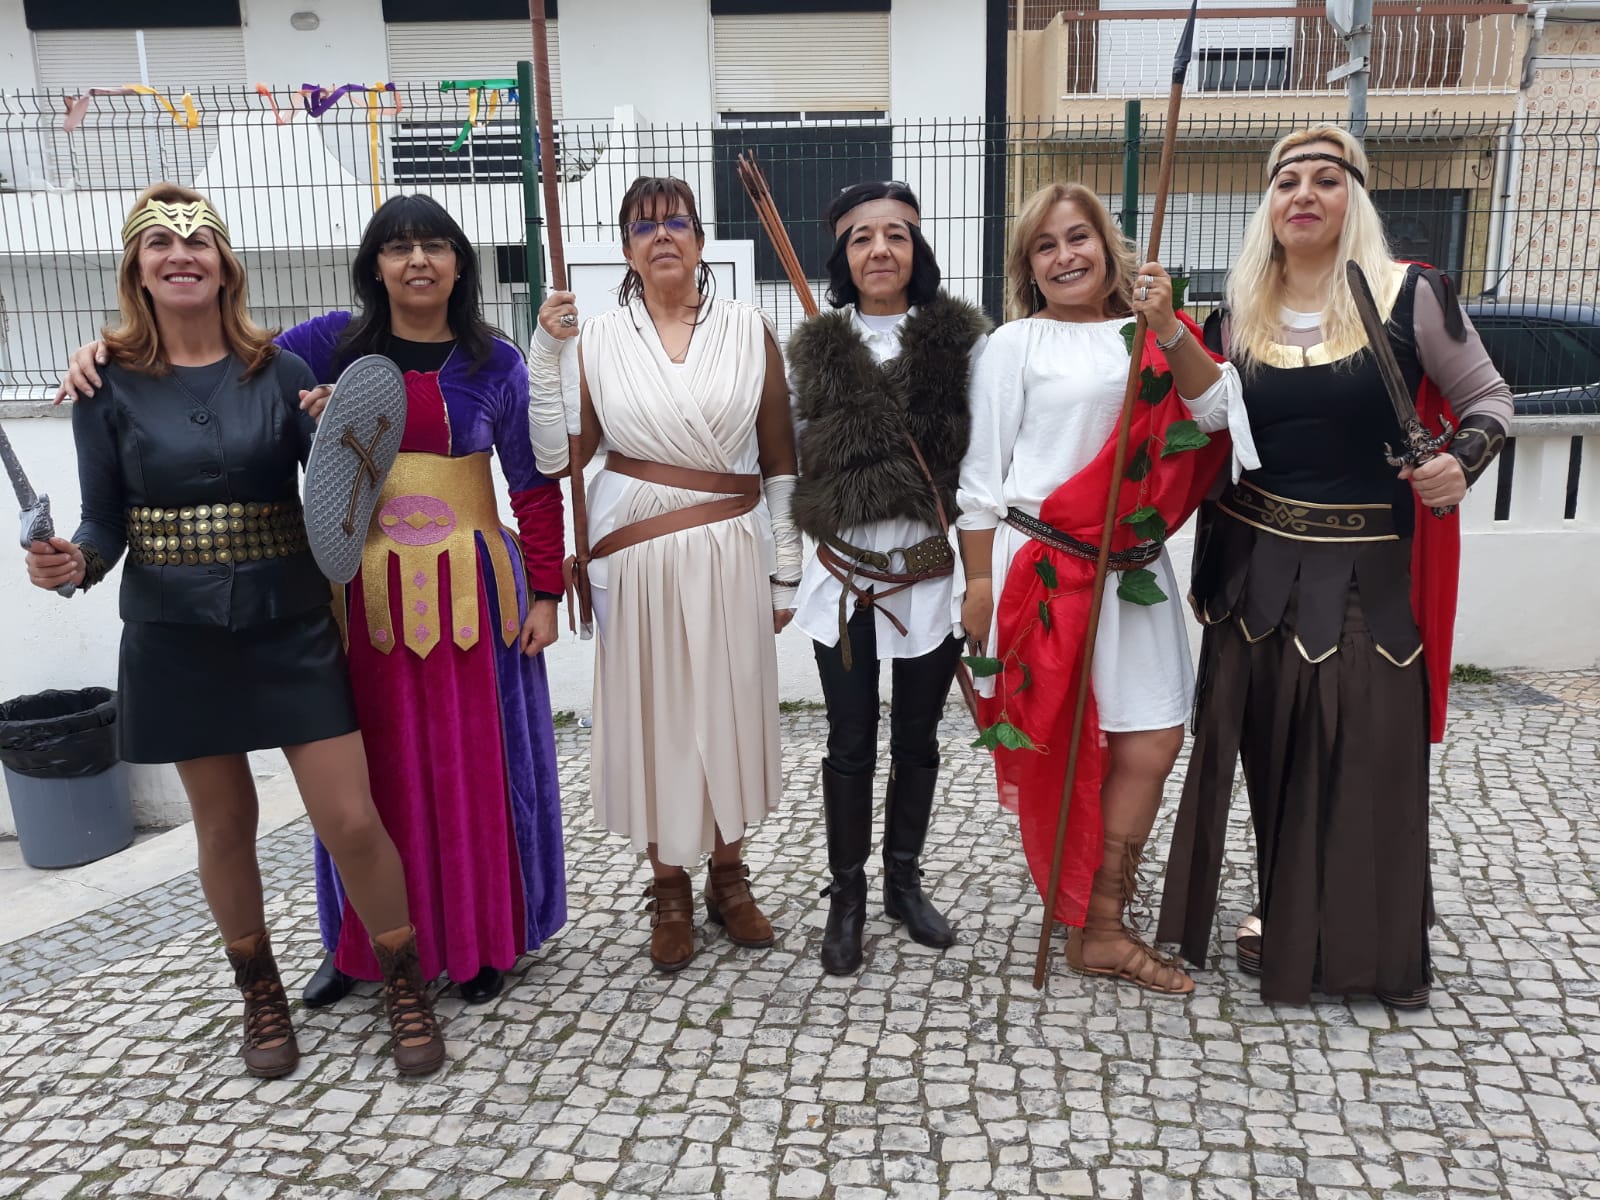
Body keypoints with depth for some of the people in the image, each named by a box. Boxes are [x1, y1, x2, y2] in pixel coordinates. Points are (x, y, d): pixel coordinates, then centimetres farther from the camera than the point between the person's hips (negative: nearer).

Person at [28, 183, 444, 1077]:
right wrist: (74, 562, -19)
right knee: (225, 824, 13)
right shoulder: (111, 384, -1)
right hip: (179, 639, 1)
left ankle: (407, 985, 18)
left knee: (351, 820, -3)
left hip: (292, 628, -1)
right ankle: (261, 991, 35)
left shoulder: (280, 372, -1)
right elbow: (107, 521, 2)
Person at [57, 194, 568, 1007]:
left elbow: (535, 488, 2)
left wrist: (544, 594, -2)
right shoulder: (339, 343, 5)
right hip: (367, 591, 2)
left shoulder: (495, 362, 1)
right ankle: (364, 945, 29)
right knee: (372, 769, 9)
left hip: (469, 588, -1)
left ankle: (484, 938, 24)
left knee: (477, 764, 5)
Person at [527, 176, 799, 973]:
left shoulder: (749, 331, 2)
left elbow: (780, 460, 4)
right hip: (636, 558, 0)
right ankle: (669, 892, 25)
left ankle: (729, 877, 29)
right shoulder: (598, 341, 2)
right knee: (653, 714, 7)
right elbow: (556, 458, -4)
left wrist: (785, 570, 3)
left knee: (730, 710, 8)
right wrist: (545, 352, -10)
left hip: (730, 554, 0)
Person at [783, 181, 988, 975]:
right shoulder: (816, 350, 2)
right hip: (845, 575, 0)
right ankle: (846, 894, 26)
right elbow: (793, 458, 6)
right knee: (851, 744, 9)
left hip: (932, 574, 0)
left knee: (917, 738, 14)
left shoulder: (961, 339, -2)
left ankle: (904, 879, 34)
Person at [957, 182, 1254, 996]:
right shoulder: (1017, 344, -1)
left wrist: (1168, 328, -15)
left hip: (1130, 568, 5)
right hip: (1043, 567, -4)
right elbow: (983, 473, -2)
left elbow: (1217, 409, -2)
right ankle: (1096, 926, 23)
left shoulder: (1150, 337, 11)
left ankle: (1100, 925, 21)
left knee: (1153, 739, 3)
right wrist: (980, 582, -5)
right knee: (1062, 746, 4)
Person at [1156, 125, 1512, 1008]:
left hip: (1366, 575, -3)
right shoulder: (1237, 319, 5)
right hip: (1256, 571, 3)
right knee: (1273, 754, 11)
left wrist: (1464, 459, -18)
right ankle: (1280, 916, 29)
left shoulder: (1412, 296, -5)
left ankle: (1382, 944, 24)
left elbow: (1487, 398, 3)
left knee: (1372, 756, 4)